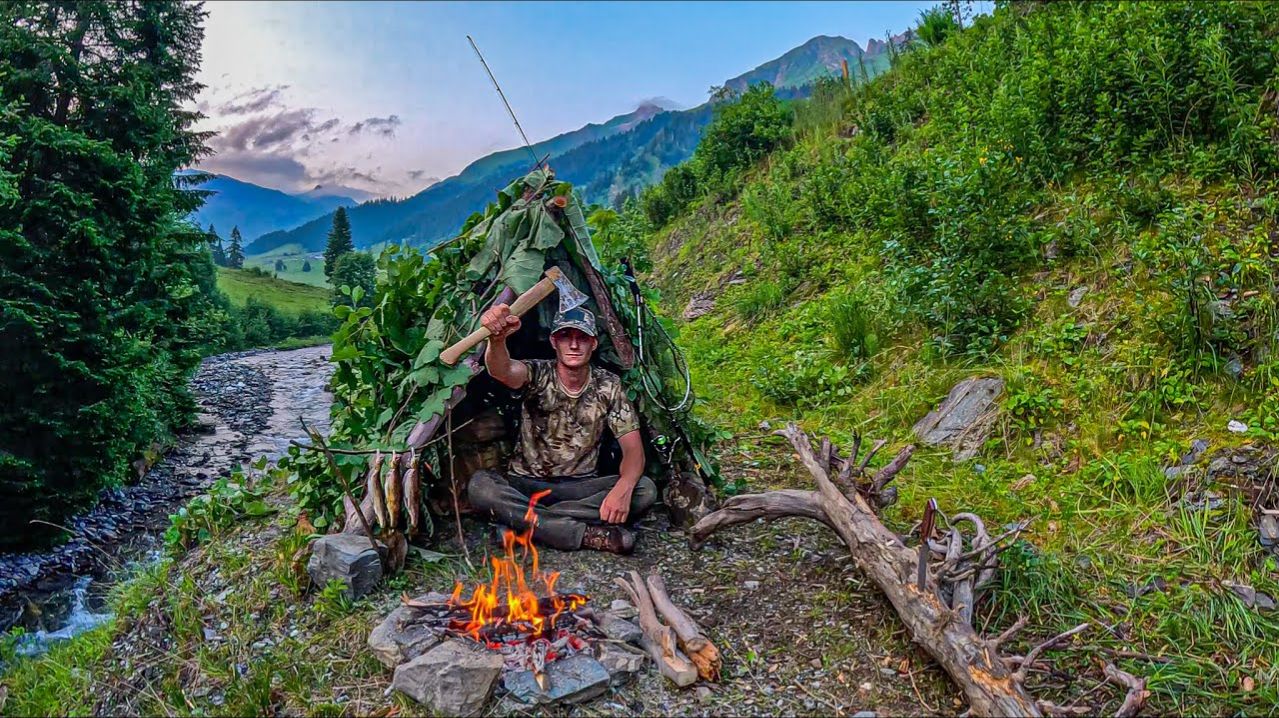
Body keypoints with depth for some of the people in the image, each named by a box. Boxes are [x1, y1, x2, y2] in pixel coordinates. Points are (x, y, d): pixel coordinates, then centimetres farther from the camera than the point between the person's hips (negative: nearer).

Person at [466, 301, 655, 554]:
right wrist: (497, 338, -61)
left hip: (581, 487, 2)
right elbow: (502, 370, -36)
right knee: (479, 485, -32)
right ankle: (588, 535, -35)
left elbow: (633, 448, -10)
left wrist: (623, 488, -33)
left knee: (645, 490, -24)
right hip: (526, 485, -1)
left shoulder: (609, 386, -5)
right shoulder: (538, 375, -11)